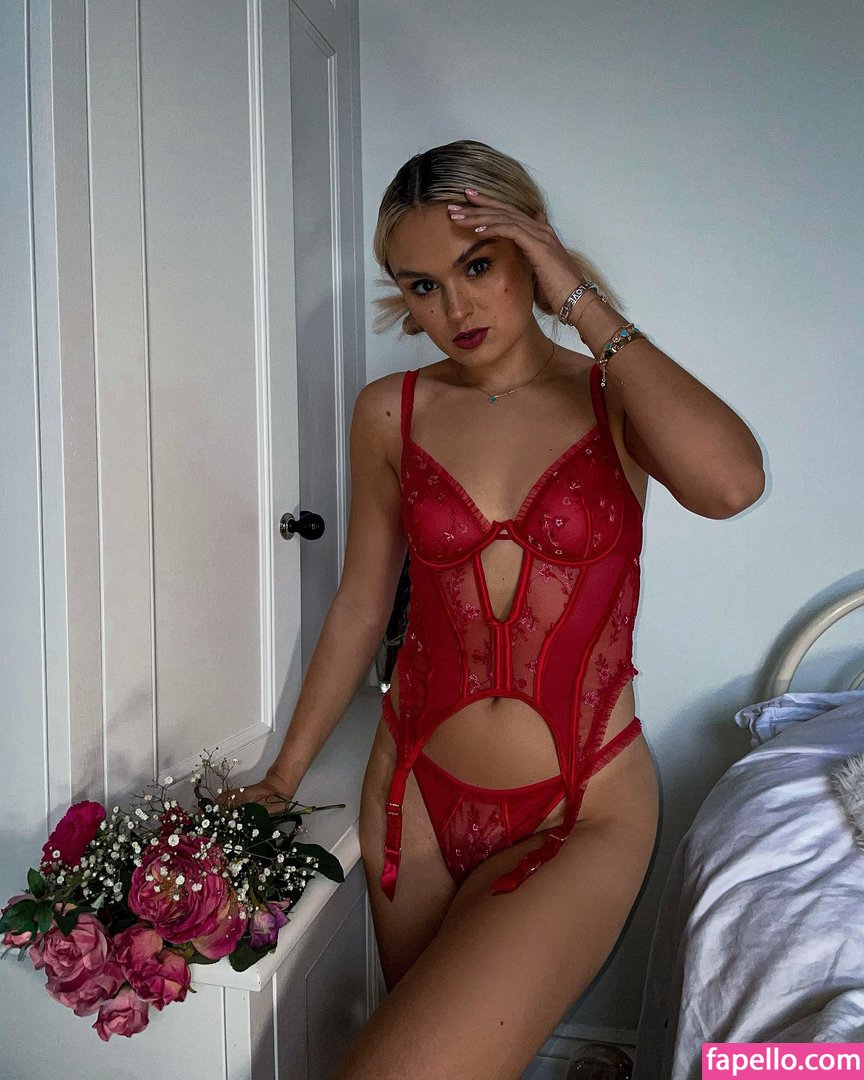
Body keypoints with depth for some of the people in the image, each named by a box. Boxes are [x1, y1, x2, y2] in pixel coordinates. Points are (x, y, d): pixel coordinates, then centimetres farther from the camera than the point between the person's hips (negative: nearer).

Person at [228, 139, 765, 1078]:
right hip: (416, 792, 3)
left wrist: (584, 302, -18)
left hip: (580, 820, -3)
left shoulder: (616, 397, -4)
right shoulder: (390, 413, 0)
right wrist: (284, 774, 11)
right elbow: (361, 606, 7)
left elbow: (730, 483, -27)